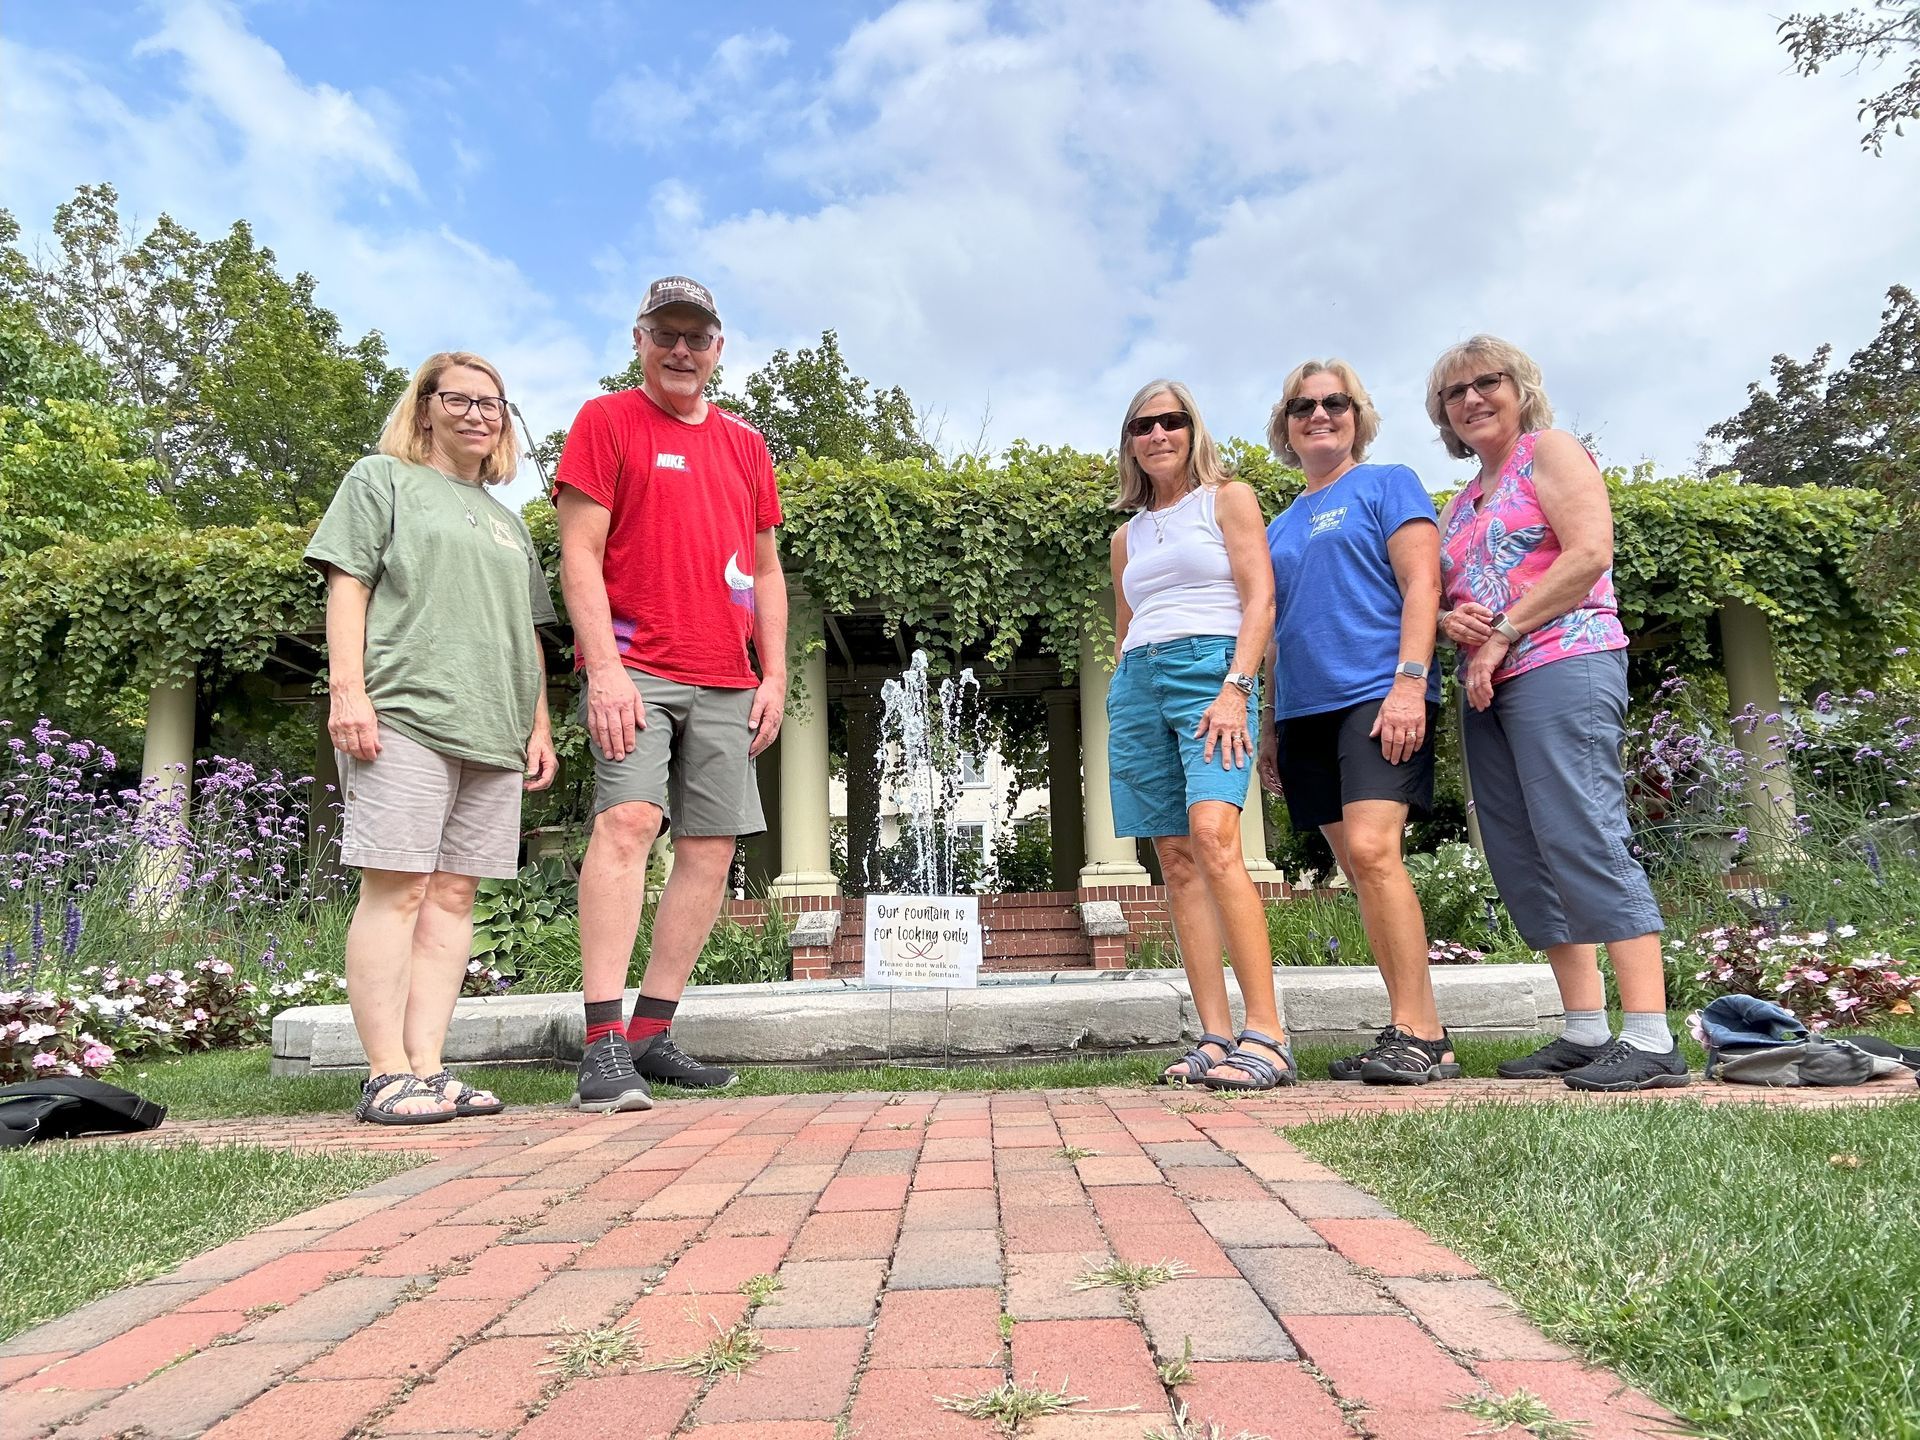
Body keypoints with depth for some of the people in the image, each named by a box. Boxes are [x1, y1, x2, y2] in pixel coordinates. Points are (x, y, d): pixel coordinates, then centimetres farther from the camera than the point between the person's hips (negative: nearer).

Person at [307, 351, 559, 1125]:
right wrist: (347, 689, -12)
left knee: (454, 893, 1)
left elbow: (527, 632, 26)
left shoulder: (506, 520, 28)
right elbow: (347, 584, 0)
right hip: (403, 714, -5)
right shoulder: (382, 479, 12)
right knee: (397, 888, -8)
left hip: (493, 732, 6)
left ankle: (428, 1068, 2)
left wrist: (539, 726, 16)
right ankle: (386, 1075, -5)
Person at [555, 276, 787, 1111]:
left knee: (711, 849, 2)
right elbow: (579, 554, -4)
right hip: (634, 666, -5)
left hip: (725, 683, 6)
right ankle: (603, 1047, -18)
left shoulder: (745, 444, 20)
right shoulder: (605, 421, 6)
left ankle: (651, 1036, 10)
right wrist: (605, 666, -15)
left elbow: (765, 570, 20)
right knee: (627, 819, -20)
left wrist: (774, 675, 9)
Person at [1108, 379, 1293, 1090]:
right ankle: (1215, 1037, -1)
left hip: (1210, 668, -5)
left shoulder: (1229, 497, 10)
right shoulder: (1126, 535, 24)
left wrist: (1235, 689, -14)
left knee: (1212, 835, -24)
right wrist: (1123, 706, 17)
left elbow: (1260, 599, -2)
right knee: (1177, 860, -2)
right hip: (1137, 684, 6)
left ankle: (1265, 1034, -23)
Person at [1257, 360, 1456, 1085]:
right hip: (1305, 711, 6)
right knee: (1361, 872, 3)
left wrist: (1409, 680, -18)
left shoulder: (1387, 484, 7)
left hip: (1376, 695, -6)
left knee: (1371, 849, -21)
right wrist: (1270, 723, 17)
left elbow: (1421, 585, -5)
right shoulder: (1280, 526, 23)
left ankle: (1416, 1032, -13)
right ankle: (1420, 1036, 9)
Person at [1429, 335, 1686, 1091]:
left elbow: (1590, 552, -11)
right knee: (1521, 859, 4)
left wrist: (1502, 633, -13)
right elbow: (1442, 598, 24)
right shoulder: (1460, 504, 24)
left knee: (1584, 840, -15)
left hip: (1561, 665, -8)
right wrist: (1449, 620, 0)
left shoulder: (1551, 451, 3)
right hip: (1489, 687, 8)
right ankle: (1585, 1030, 10)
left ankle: (1652, 1040, -12)